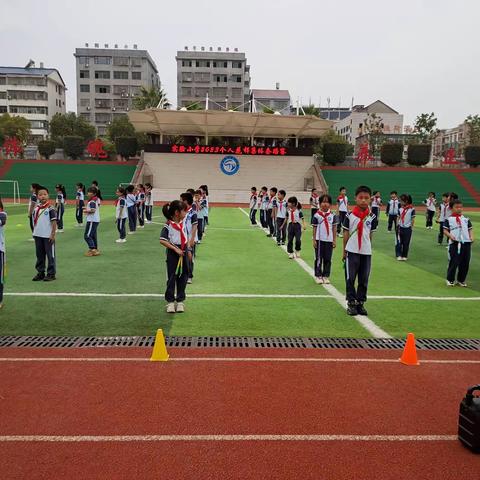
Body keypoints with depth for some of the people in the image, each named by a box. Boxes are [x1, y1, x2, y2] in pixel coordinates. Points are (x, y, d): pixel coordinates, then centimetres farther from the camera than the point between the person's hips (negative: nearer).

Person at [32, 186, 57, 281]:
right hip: (38, 236, 6)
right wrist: (34, 232, 12)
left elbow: (54, 222, -11)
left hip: (48, 236, -6)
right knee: (39, 255, 13)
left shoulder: (50, 209, -10)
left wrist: (53, 234, -13)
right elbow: (34, 221, 15)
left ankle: (51, 273, 10)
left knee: (50, 255, 2)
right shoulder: (36, 209, 7)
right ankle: (40, 272, 24)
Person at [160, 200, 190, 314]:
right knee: (172, 277, 2)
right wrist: (175, 249, -22)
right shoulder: (168, 225, -15)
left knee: (183, 276, 9)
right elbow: (162, 240, -21)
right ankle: (170, 301, 14)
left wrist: (188, 250, 12)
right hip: (173, 253, -6)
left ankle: (180, 301, 21)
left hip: (183, 251, 6)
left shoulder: (183, 223, 5)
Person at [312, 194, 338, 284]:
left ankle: (326, 276, 16)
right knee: (318, 259, 5)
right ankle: (318, 276, 14)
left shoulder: (332, 215, 2)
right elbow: (314, 228, 1)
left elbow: (334, 228, 6)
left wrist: (334, 240, 3)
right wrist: (314, 240, -2)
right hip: (319, 240, -2)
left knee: (328, 259, 6)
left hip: (329, 240, 2)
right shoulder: (317, 215, -2)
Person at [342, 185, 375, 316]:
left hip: (366, 252, 2)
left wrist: (369, 249, 11)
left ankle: (360, 303, 20)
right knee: (350, 278, 3)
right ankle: (351, 303, 14)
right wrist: (344, 251, 3)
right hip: (352, 251, -2)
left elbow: (370, 234, 9)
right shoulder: (349, 216, -4)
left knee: (364, 280, 8)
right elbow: (346, 234, 1)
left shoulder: (371, 217, 2)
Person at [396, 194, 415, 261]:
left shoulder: (411, 209, -8)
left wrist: (412, 227, -5)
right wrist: (397, 225, 2)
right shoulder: (400, 209, 4)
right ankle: (399, 255, 6)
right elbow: (398, 218, 9)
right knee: (399, 242, -1)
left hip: (407, 228, -3)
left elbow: (413, 219, -4)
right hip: (400, 228, 3)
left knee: (406, 243, 5)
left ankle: (404, 256, 17)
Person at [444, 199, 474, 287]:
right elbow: (445, 230, 0)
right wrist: (450, 235, -17)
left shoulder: (466, 219, 13)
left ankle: (461, 280, 23)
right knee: (453, 262, -2)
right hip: (454, 243, -4)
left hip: (466, 243, 4)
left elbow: (470, 229, 15)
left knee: (465, 263, 8)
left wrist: (471, 237, -1)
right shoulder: (449, 219, 2)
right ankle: (450, 280, 14)